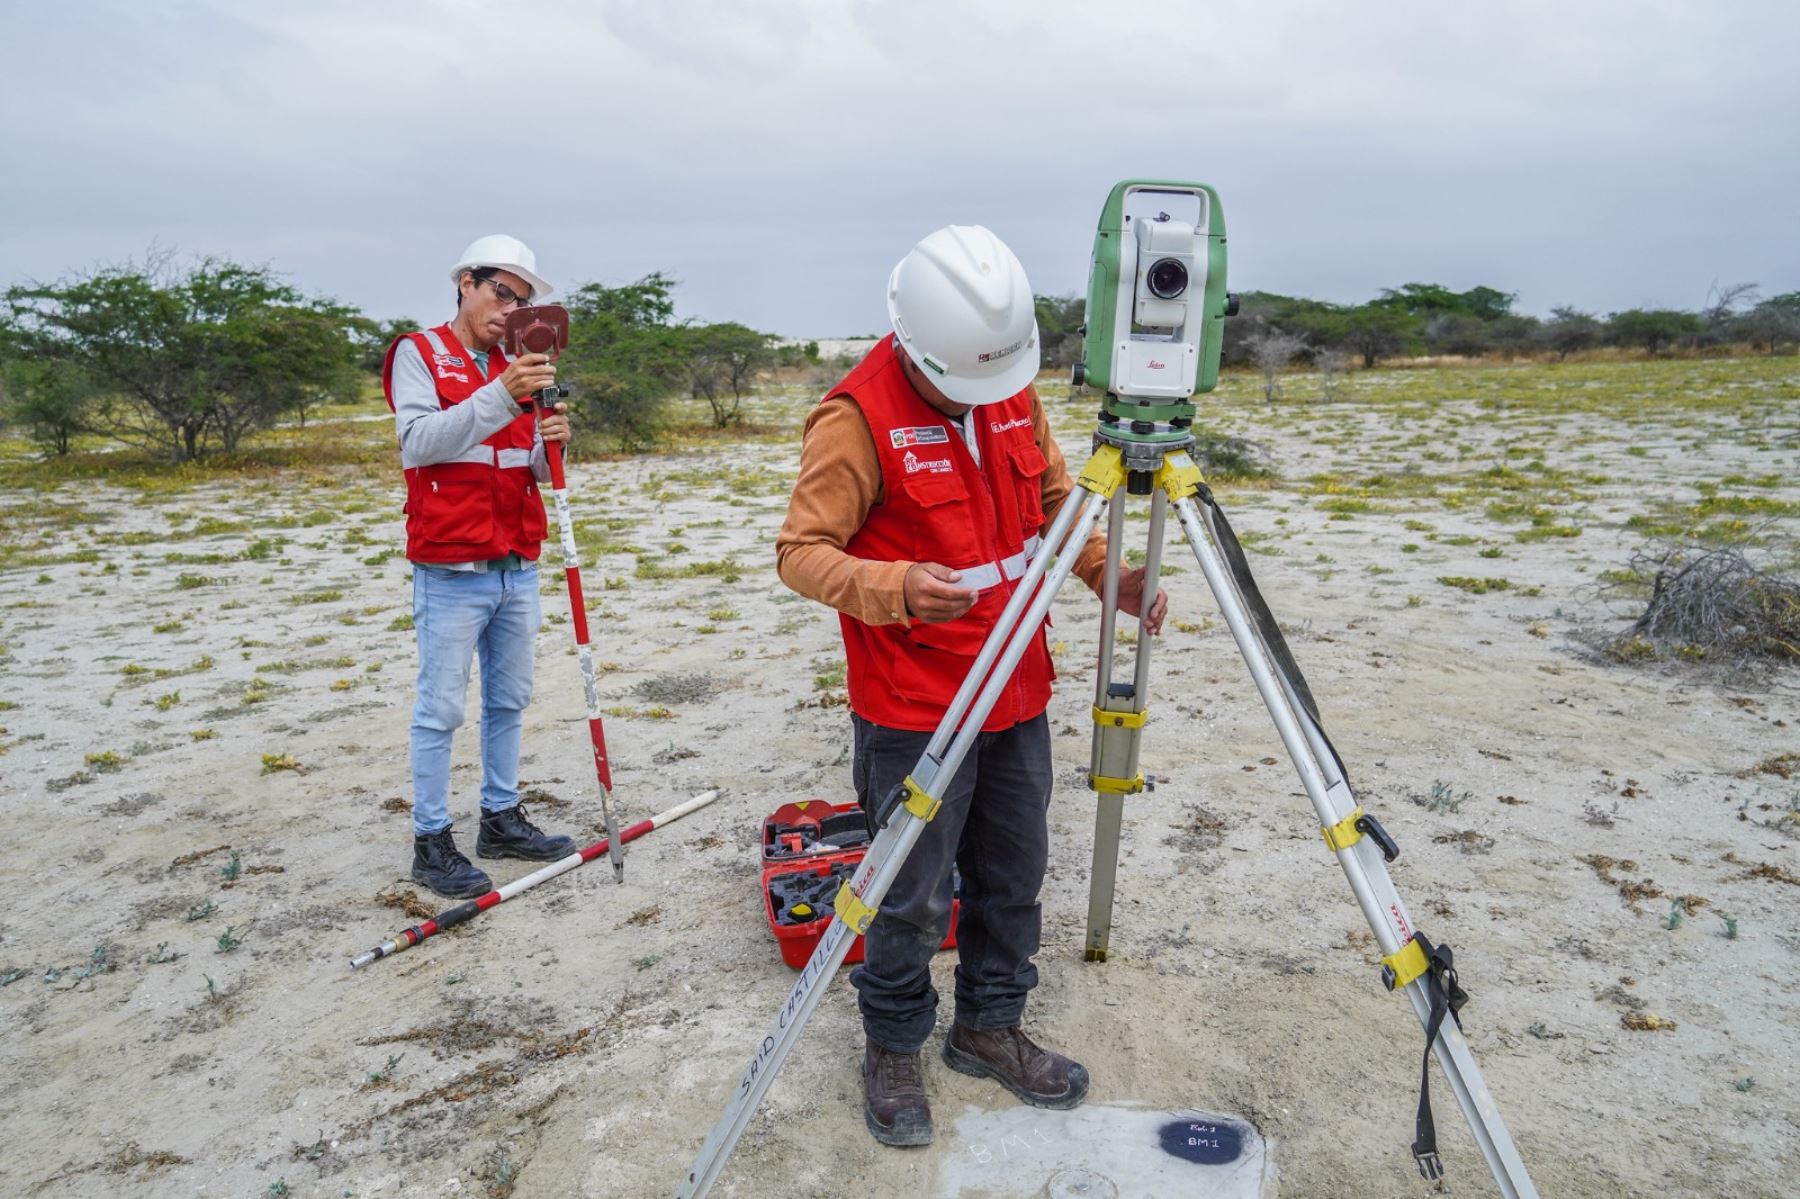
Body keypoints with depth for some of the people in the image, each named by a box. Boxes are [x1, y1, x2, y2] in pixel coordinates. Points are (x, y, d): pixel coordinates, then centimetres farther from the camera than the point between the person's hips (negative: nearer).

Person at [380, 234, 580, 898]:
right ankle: (432, 841, 9)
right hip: (450, 572, -6)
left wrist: (551, 444, -8)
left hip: (517, 568, 7)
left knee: (509, 700, 13)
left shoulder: (516, 369, 15)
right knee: (441, 708, -1)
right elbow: (418, 443, -17)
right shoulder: (418, 353, -2)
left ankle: (502, 818, 26)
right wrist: (500, 396, -26)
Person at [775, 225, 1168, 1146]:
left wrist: (1107, 574, -2)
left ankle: (990, 1027, 39)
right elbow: (801, 551, -16)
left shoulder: (1013, 390, 4)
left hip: (1017, 690, 7)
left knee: (1014, 875, 17)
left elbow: (1054, 501, 15)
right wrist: (894, 589, -34)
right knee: (914, 897, 5)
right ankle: (893, 1052, 30)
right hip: (914, 708, -6)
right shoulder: (858, 416, -16)